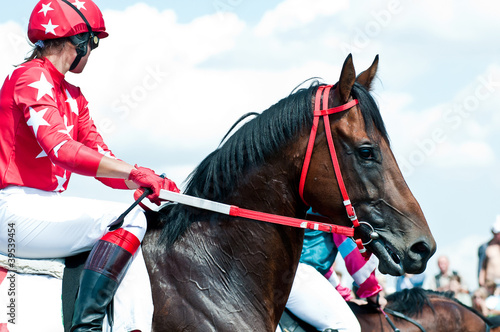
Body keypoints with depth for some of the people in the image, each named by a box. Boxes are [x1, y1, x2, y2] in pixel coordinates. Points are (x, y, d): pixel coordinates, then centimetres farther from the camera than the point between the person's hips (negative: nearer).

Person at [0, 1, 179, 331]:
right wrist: (135, 173, -26)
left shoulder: (73, 96, 20)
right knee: (129, 217, -20)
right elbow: (60, 148, -23)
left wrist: (152, 183, -2)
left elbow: (101, 160, 15)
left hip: (44, 211, 10)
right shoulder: (32, 78, -9)